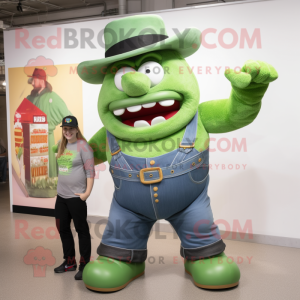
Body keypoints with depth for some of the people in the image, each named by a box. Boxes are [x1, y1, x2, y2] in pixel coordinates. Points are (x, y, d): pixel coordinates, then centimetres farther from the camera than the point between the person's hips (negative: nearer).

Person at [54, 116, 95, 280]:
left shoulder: (82, 145, -10)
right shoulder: (61, 144, 11)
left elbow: (90, 171, -13)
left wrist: (87, 192, -18)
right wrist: (60, 187, 18)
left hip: (76, 196, -8)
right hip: (61, 195, 8)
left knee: (81, 230, 2)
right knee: (62, 228, 16)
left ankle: (84, 265, 13)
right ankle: (70, 262, 32)